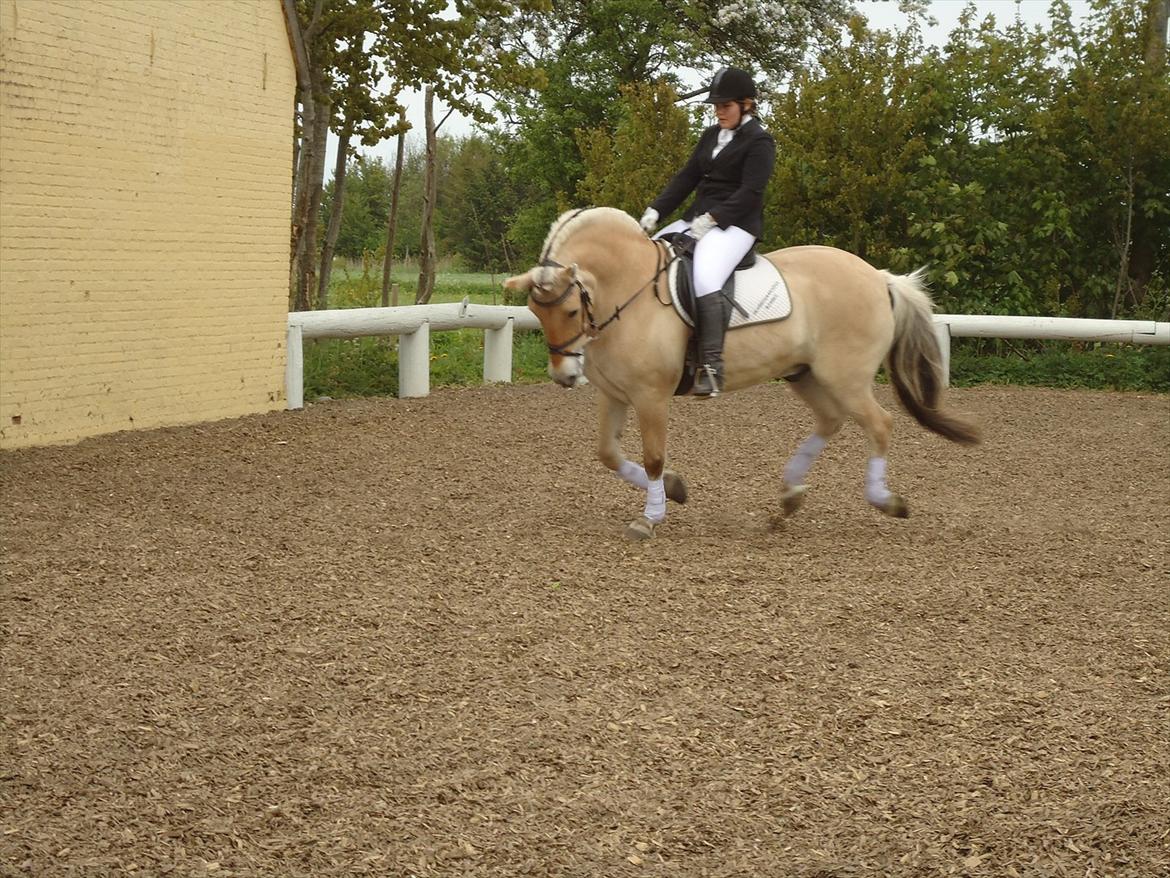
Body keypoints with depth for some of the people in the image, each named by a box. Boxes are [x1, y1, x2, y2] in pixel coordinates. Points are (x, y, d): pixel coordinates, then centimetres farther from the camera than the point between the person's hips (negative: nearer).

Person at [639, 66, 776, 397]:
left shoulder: (759, 141, -5)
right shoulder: (712, 135, 19)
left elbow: (749, 193, -15)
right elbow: (687, 177, 15)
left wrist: (711, 218, -24)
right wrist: (656, 209, 2)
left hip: (735, 224, -9)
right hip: (698, 219, 9)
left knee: (705, 278, -34)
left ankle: (712, 367, -38)